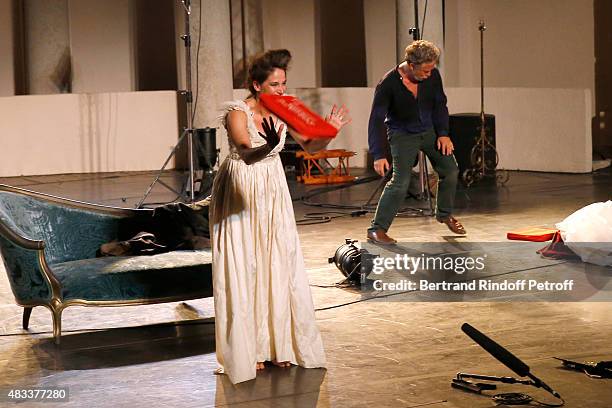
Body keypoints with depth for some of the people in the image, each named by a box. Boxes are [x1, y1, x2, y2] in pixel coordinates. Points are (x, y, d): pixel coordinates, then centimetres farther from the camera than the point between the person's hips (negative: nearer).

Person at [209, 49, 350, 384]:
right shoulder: (237, 113, -21)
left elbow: (310, 146, -6)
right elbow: (248, 154, -35)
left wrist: (328, 131, -25)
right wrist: (269, 145, -55)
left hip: (273, 193, 5)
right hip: (240, 192, -5)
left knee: (280, 264, 5)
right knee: (244, 268, -2)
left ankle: (278, 343, 16)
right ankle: (248, 349, 7)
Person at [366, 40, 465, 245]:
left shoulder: (432, 75, -13)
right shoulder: (388, 84, -26)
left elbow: (440, 104, 4)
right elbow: (376, 120, -25)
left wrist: (443, 133, -4)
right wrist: (378, 155, -30)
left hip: (429, 130, 5)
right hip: (403, 134, -5)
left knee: (450, 170, 5)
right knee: (401, 180, -18)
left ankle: (444, 214, 29)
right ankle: (376, 229, -12)